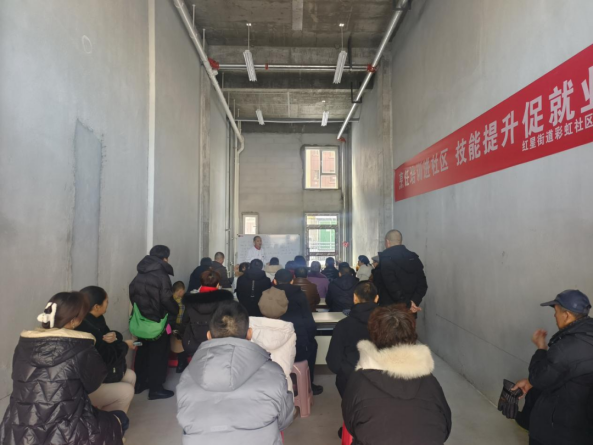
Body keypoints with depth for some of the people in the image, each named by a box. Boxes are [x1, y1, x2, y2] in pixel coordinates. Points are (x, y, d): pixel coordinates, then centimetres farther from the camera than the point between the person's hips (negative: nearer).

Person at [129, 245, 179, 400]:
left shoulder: (139, 275, 5)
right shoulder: (161, 275, -17)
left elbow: (133, 295, 9)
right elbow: (166, 299, -19)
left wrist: (141, 311, 18)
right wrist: (176, 312, -2)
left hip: (141, 320, 7)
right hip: (158, 321, -7)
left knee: (143, 351, 18)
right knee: (158, 354, 3)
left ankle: (140, 383, 29)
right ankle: (155, 389, 9)